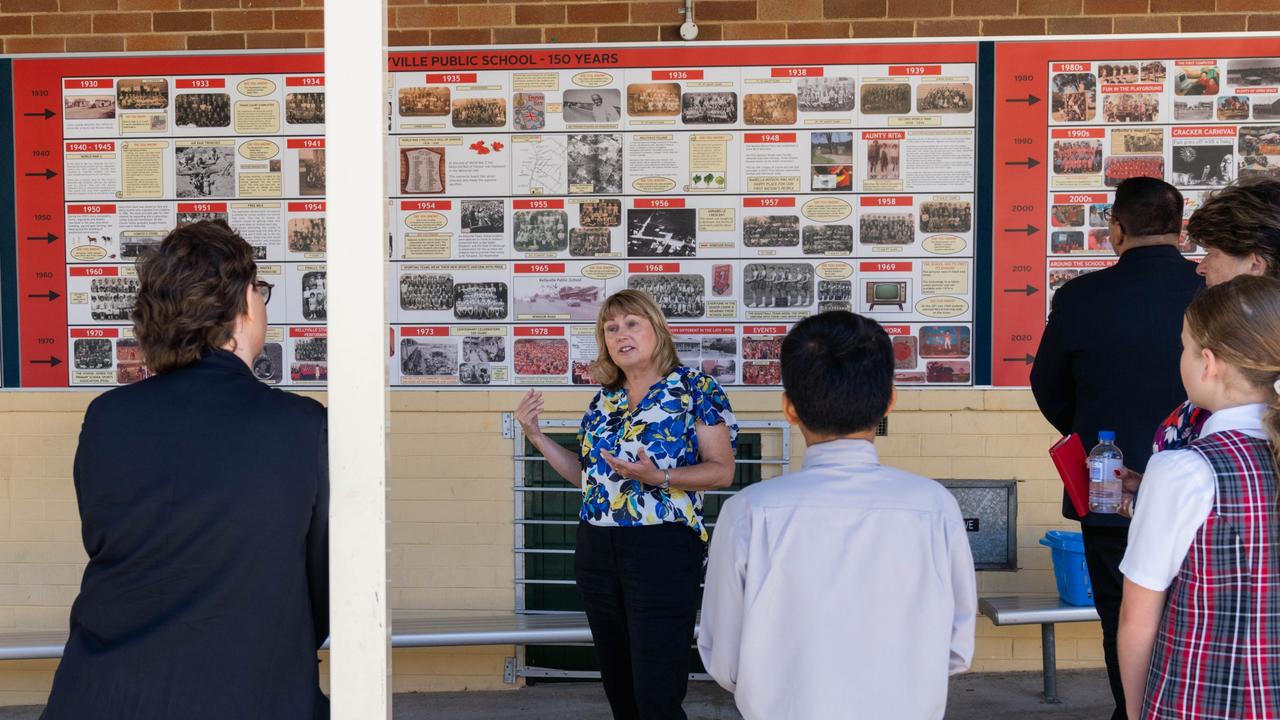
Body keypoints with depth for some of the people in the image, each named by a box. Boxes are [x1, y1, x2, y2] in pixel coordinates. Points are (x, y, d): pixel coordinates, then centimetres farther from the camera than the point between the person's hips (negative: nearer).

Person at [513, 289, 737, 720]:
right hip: (596, 551, 6)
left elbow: (722, 471, -7)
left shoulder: (695, 388, -4)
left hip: (661, 550, -6)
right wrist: (536, 436, 10)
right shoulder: (604, 399, 14)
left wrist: (658, 477, -21)